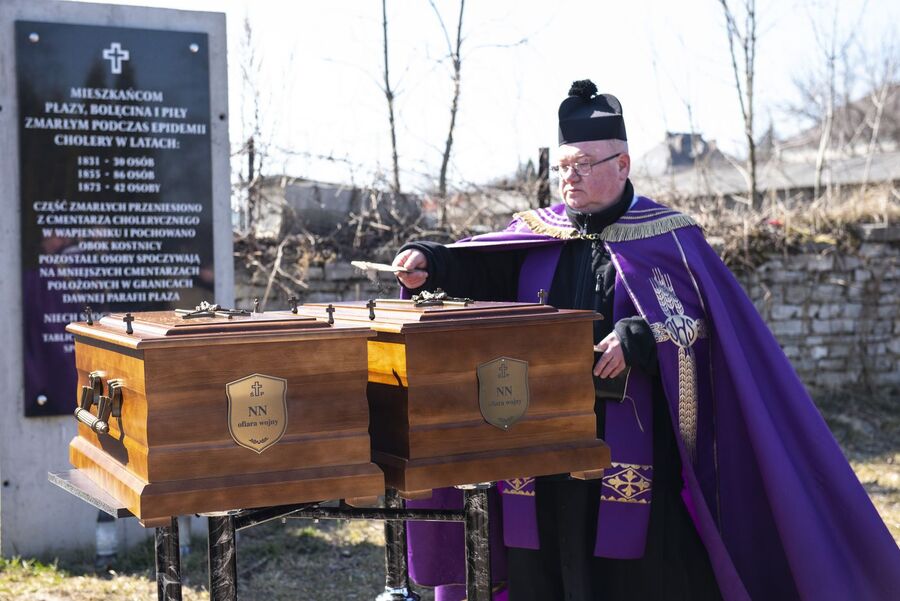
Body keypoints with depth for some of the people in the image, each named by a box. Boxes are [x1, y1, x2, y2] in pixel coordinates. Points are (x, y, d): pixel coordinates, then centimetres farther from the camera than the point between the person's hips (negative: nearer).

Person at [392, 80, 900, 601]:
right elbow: (473, 264, 3)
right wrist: (428, 262, -16)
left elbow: (695, 322, -8)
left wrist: (636, 340, -23)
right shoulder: (537, 234, 11)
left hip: (634, 444, -4)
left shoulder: (668, 238, 0)